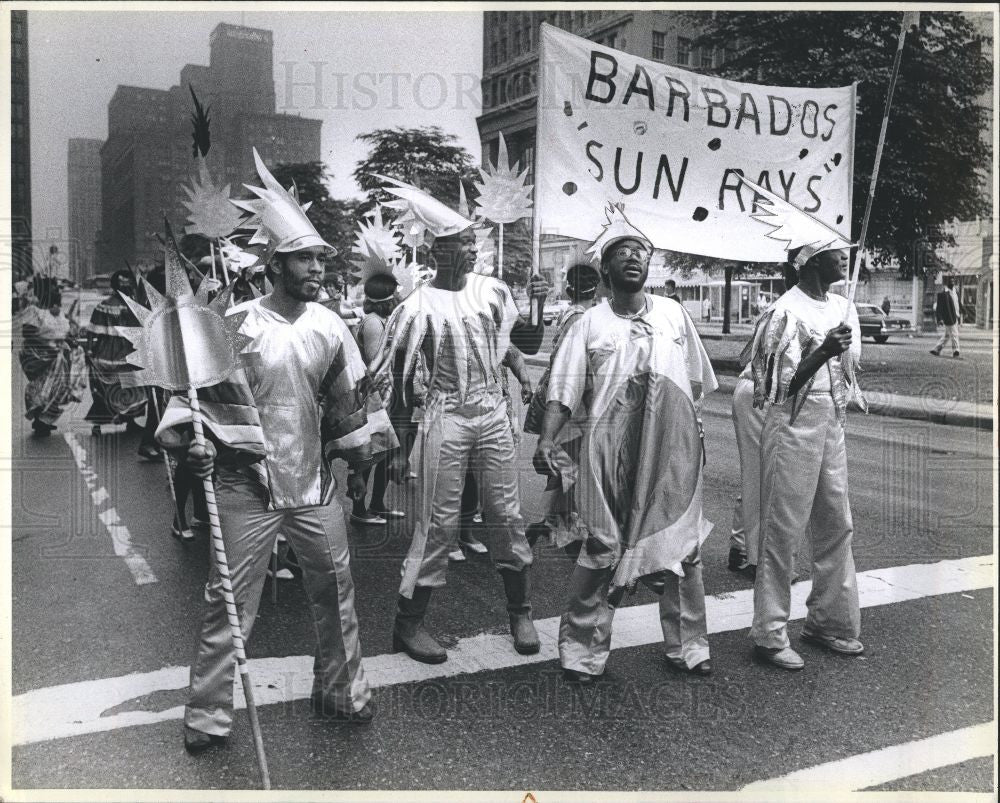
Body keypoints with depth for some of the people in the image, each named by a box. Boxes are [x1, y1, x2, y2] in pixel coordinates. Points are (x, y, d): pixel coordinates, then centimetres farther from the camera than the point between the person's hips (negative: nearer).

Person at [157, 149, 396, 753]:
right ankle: (208, 715, 20)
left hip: (315, 484, 4)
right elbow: (198, 391, -1)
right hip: (247, 487, -4)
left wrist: (360, 462, 12)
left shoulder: (331, 326, 3)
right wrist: (192, 442, -15)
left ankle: (342, 691, 33)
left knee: (336, 590, 13)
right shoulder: (236, 324, -8)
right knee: (230, 603, 3)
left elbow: (352, 397, 12)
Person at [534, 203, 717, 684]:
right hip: (610, 450, -3)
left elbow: (696, 384, 16)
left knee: (681, 545, 10)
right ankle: (582, 652, 14)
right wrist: (547, 440, -18)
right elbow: (563, 392, -4)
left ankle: (686, 646, 26)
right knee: (602, 548, 0)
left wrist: (697, 435, 14)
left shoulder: (674, 314, 10)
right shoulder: (590, 324, 2)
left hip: (673, 449, 3)